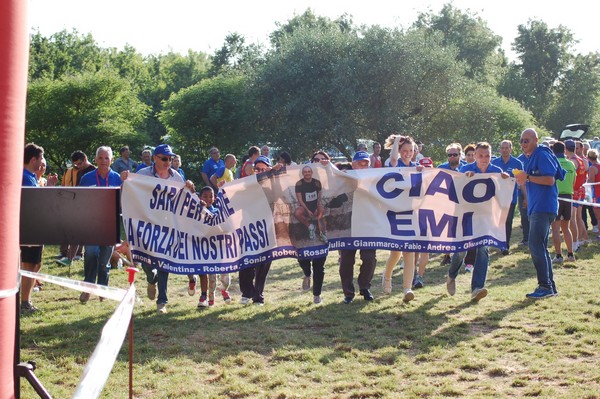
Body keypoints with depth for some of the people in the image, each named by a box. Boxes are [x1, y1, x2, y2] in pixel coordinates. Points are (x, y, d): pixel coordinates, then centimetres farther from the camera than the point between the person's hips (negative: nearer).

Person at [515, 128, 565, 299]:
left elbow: (550, 179, -21)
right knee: (541, 248, 12)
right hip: (537, 208, 11)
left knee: (536, 246, -14)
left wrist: (528, 178, -19)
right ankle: (550, 286, 18)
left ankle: (545, 286, -12)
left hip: (543, 207, -11)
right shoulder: (533, 157, 20)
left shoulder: (542, 155, -11)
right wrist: (524, 180, 12)